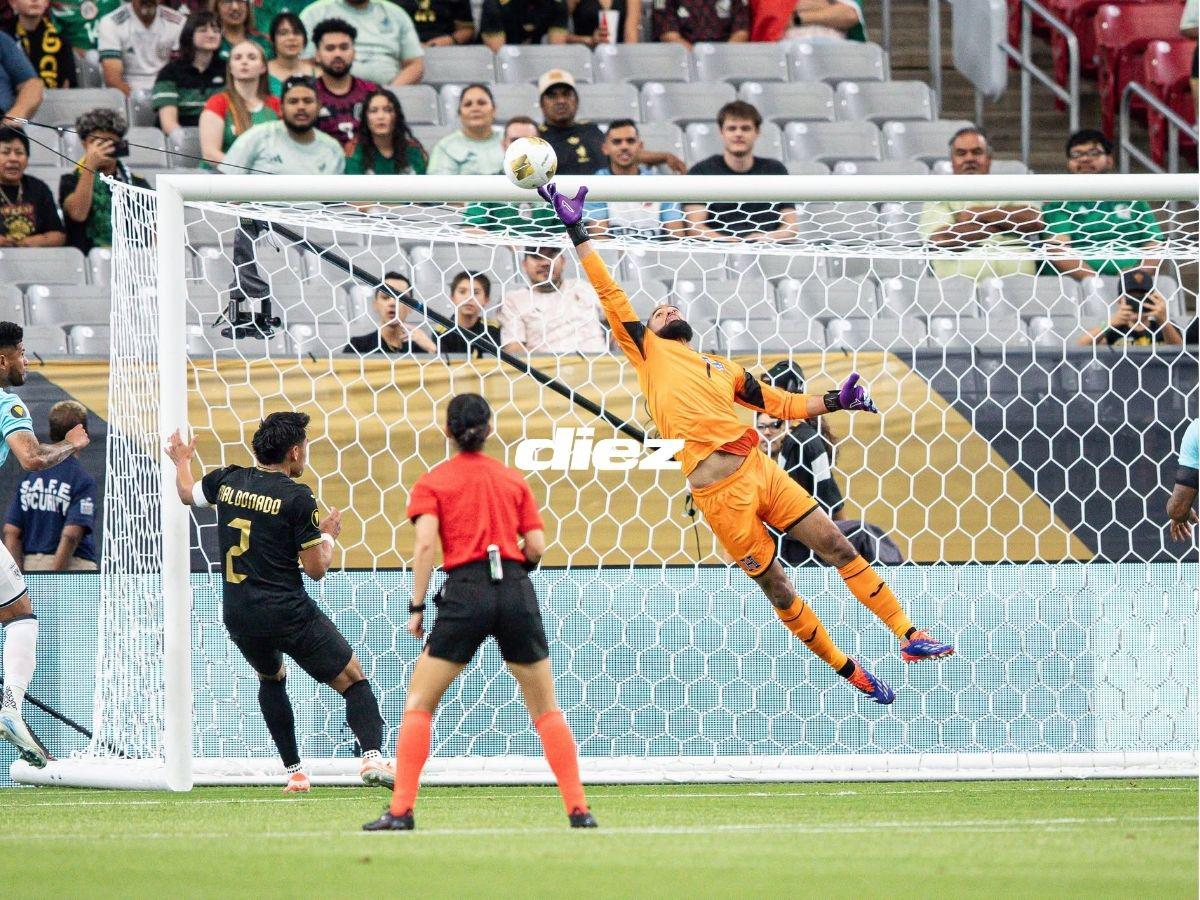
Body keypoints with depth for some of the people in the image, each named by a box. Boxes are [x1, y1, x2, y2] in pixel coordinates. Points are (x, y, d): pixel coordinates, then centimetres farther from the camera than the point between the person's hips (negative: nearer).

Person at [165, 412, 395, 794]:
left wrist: (182, 461, 49)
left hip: (239, 616, 6)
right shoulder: (297, 498, -12)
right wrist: (328, 535, 10)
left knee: (271, 677, 32)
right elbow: (316, 569, -9)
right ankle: (372, 755, -21)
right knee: (353, 679, 2)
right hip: (288, 613, -6)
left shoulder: (228, 480, 4)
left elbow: (186, 492, 28)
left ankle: (293, 770, 25)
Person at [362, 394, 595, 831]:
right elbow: (536, 547, 7)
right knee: (546, 708, 11)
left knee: (418, 702, 6)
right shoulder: (514, 479, 14)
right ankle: (579, 808, 5)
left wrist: (416, 607, -6)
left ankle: (400, 810, -4)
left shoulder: (432, 482, 6)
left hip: (466, 593, -2)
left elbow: (425, 544, -7)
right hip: (517, 592, 2)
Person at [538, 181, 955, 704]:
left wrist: (835, 402, 10)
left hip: (759, 466, 5)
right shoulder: (647, 350, 14)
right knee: (775, 586, 1)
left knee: (837, 546, 0)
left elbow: (785, 404, 26)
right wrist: (576, 231, 9)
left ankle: (909, 637, 5)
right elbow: (609, 293, 11)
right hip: (717, 485, -4)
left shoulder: (723, 369, 26)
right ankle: (848, 671, 10)